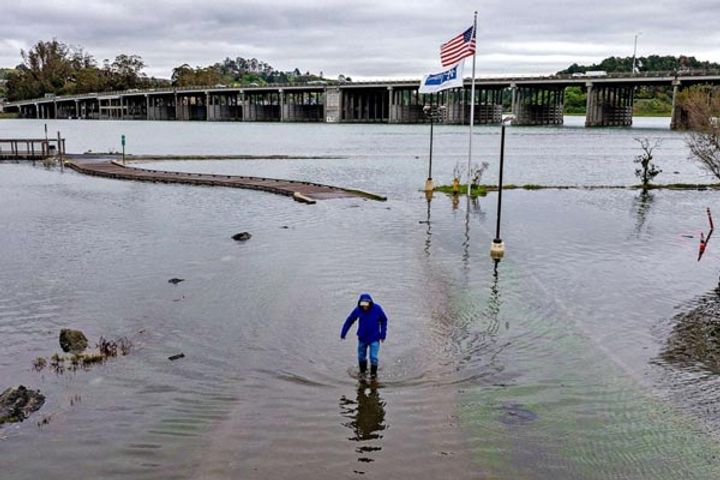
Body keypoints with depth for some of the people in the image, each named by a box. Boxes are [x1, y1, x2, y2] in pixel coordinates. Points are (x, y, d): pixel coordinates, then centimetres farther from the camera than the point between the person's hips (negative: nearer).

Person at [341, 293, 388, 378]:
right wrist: (343, 333, 0)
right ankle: (362, 372, 37)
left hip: (374, 338, -2)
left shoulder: (377, 308, -18)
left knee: (373, 357, -6)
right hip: (362, 338, 2)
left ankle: (373, 374, 16)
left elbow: (384, 320, -4)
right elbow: (349, 320, -3)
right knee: (361, 356, 13)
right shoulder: (358, 309, -14)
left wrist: (383, 334, -6)